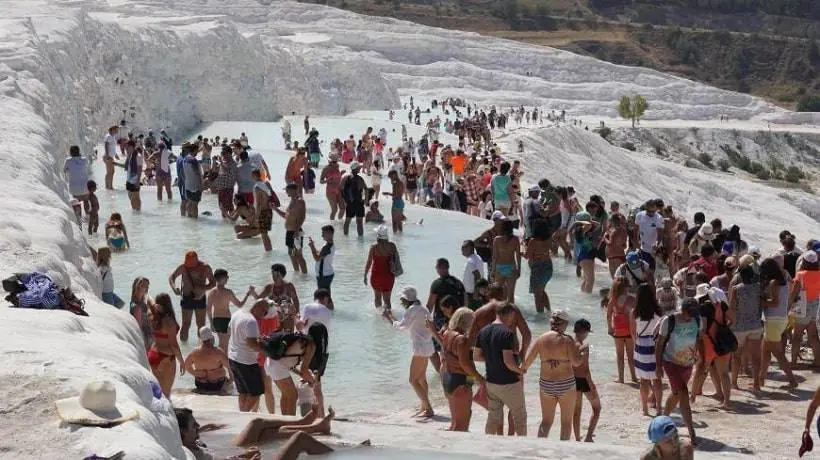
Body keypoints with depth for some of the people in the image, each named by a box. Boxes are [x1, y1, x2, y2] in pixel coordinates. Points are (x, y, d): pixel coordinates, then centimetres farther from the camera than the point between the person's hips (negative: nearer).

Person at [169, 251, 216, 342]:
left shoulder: (205, 267, -9)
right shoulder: (183, 267, -10)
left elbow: (213, 283, -4)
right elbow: (171, 277, -1)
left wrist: (202, 288, -23)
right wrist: (174, 288, -22)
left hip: (200, 299, 1)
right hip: (187, 298, -1)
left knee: (201, 325, 6)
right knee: (186, 324, -2)